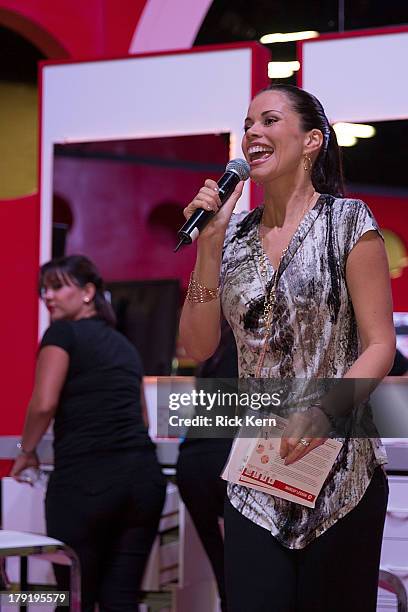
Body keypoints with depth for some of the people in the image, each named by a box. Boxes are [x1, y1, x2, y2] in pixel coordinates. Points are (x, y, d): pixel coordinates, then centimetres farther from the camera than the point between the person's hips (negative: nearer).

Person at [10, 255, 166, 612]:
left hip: (84, 479, -6)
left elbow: (44, 403, -12)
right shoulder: (125, 345, 21)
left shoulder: (63, 333, 0)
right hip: (144, 475, 6)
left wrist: (27, 451, 3)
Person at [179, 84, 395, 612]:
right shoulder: (234, 234, 9)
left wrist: (324, 411, -23)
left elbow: (380, 347, -7)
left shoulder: (348, 221, -4)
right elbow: (198, 347, 5)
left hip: (338, 473, -3)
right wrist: (208, 245, -5)